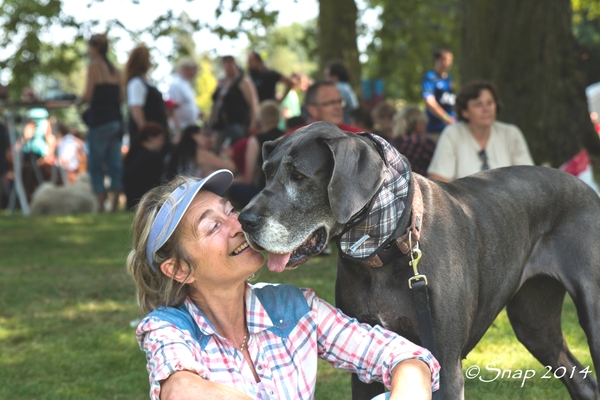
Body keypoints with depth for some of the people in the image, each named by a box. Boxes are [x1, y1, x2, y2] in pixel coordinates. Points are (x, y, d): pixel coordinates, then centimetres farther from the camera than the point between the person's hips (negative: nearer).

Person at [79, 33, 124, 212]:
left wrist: (79, 100, 6)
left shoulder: (94, 66, -7)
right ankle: (115, 203, 4)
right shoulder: (114, 69, 14)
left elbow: (88, 95, -13)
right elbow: (121, 97, 12)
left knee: (96, 165, -1)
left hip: (100, 119, -7)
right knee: (115, 163, 5)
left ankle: (101, 205, -5)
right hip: (116, 120, 7)